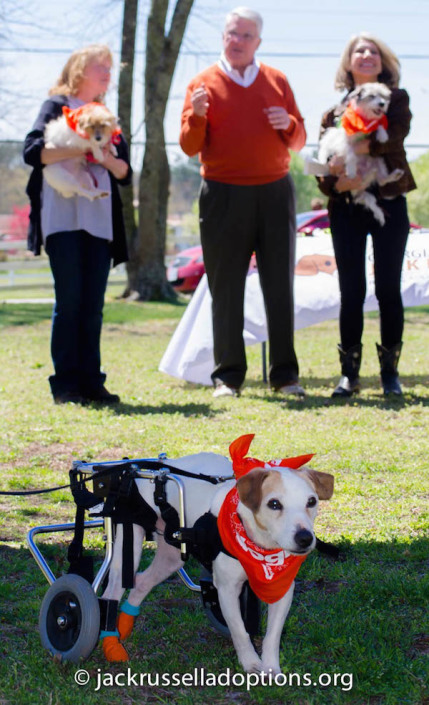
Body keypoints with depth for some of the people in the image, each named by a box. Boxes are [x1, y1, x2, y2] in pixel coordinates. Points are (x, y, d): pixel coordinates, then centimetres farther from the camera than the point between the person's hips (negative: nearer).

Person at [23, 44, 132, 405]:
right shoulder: (56, 106, 6)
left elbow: (125, 172, 13)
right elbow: (33, 151, -9)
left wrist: (106, 157, -7)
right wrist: (79, 149, -16)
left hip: (100, 220, 5)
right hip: (62, 216, -5)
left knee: (93, 305, 1)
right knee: (70, 300, -9)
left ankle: (90, 380, 4)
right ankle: (65, 384, -6)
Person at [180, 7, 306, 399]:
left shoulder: (276, 82, 11)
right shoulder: (204, 84, 2)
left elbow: (298, 142, 14)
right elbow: (190, 147, -2)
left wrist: (289, 124, -7)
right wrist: (197, 116, -21)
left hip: (275, 193, 2)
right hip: (224, 196, -2)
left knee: (280, 287, 3)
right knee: (226, 291, 0)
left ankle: (285, 374, 9)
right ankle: (228, 376, 6)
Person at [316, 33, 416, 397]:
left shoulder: (396, 99, 8)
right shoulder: (334, 112, 12)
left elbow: (397, 134, -14)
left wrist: (353, 149, -25)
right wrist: (336, 182, -16)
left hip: (389, 203, -1)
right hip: (347, 208, 1)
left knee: (388, 289, -2)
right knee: (351, 292, -1)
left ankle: (390, 370, 7)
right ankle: (350, 373, 5)